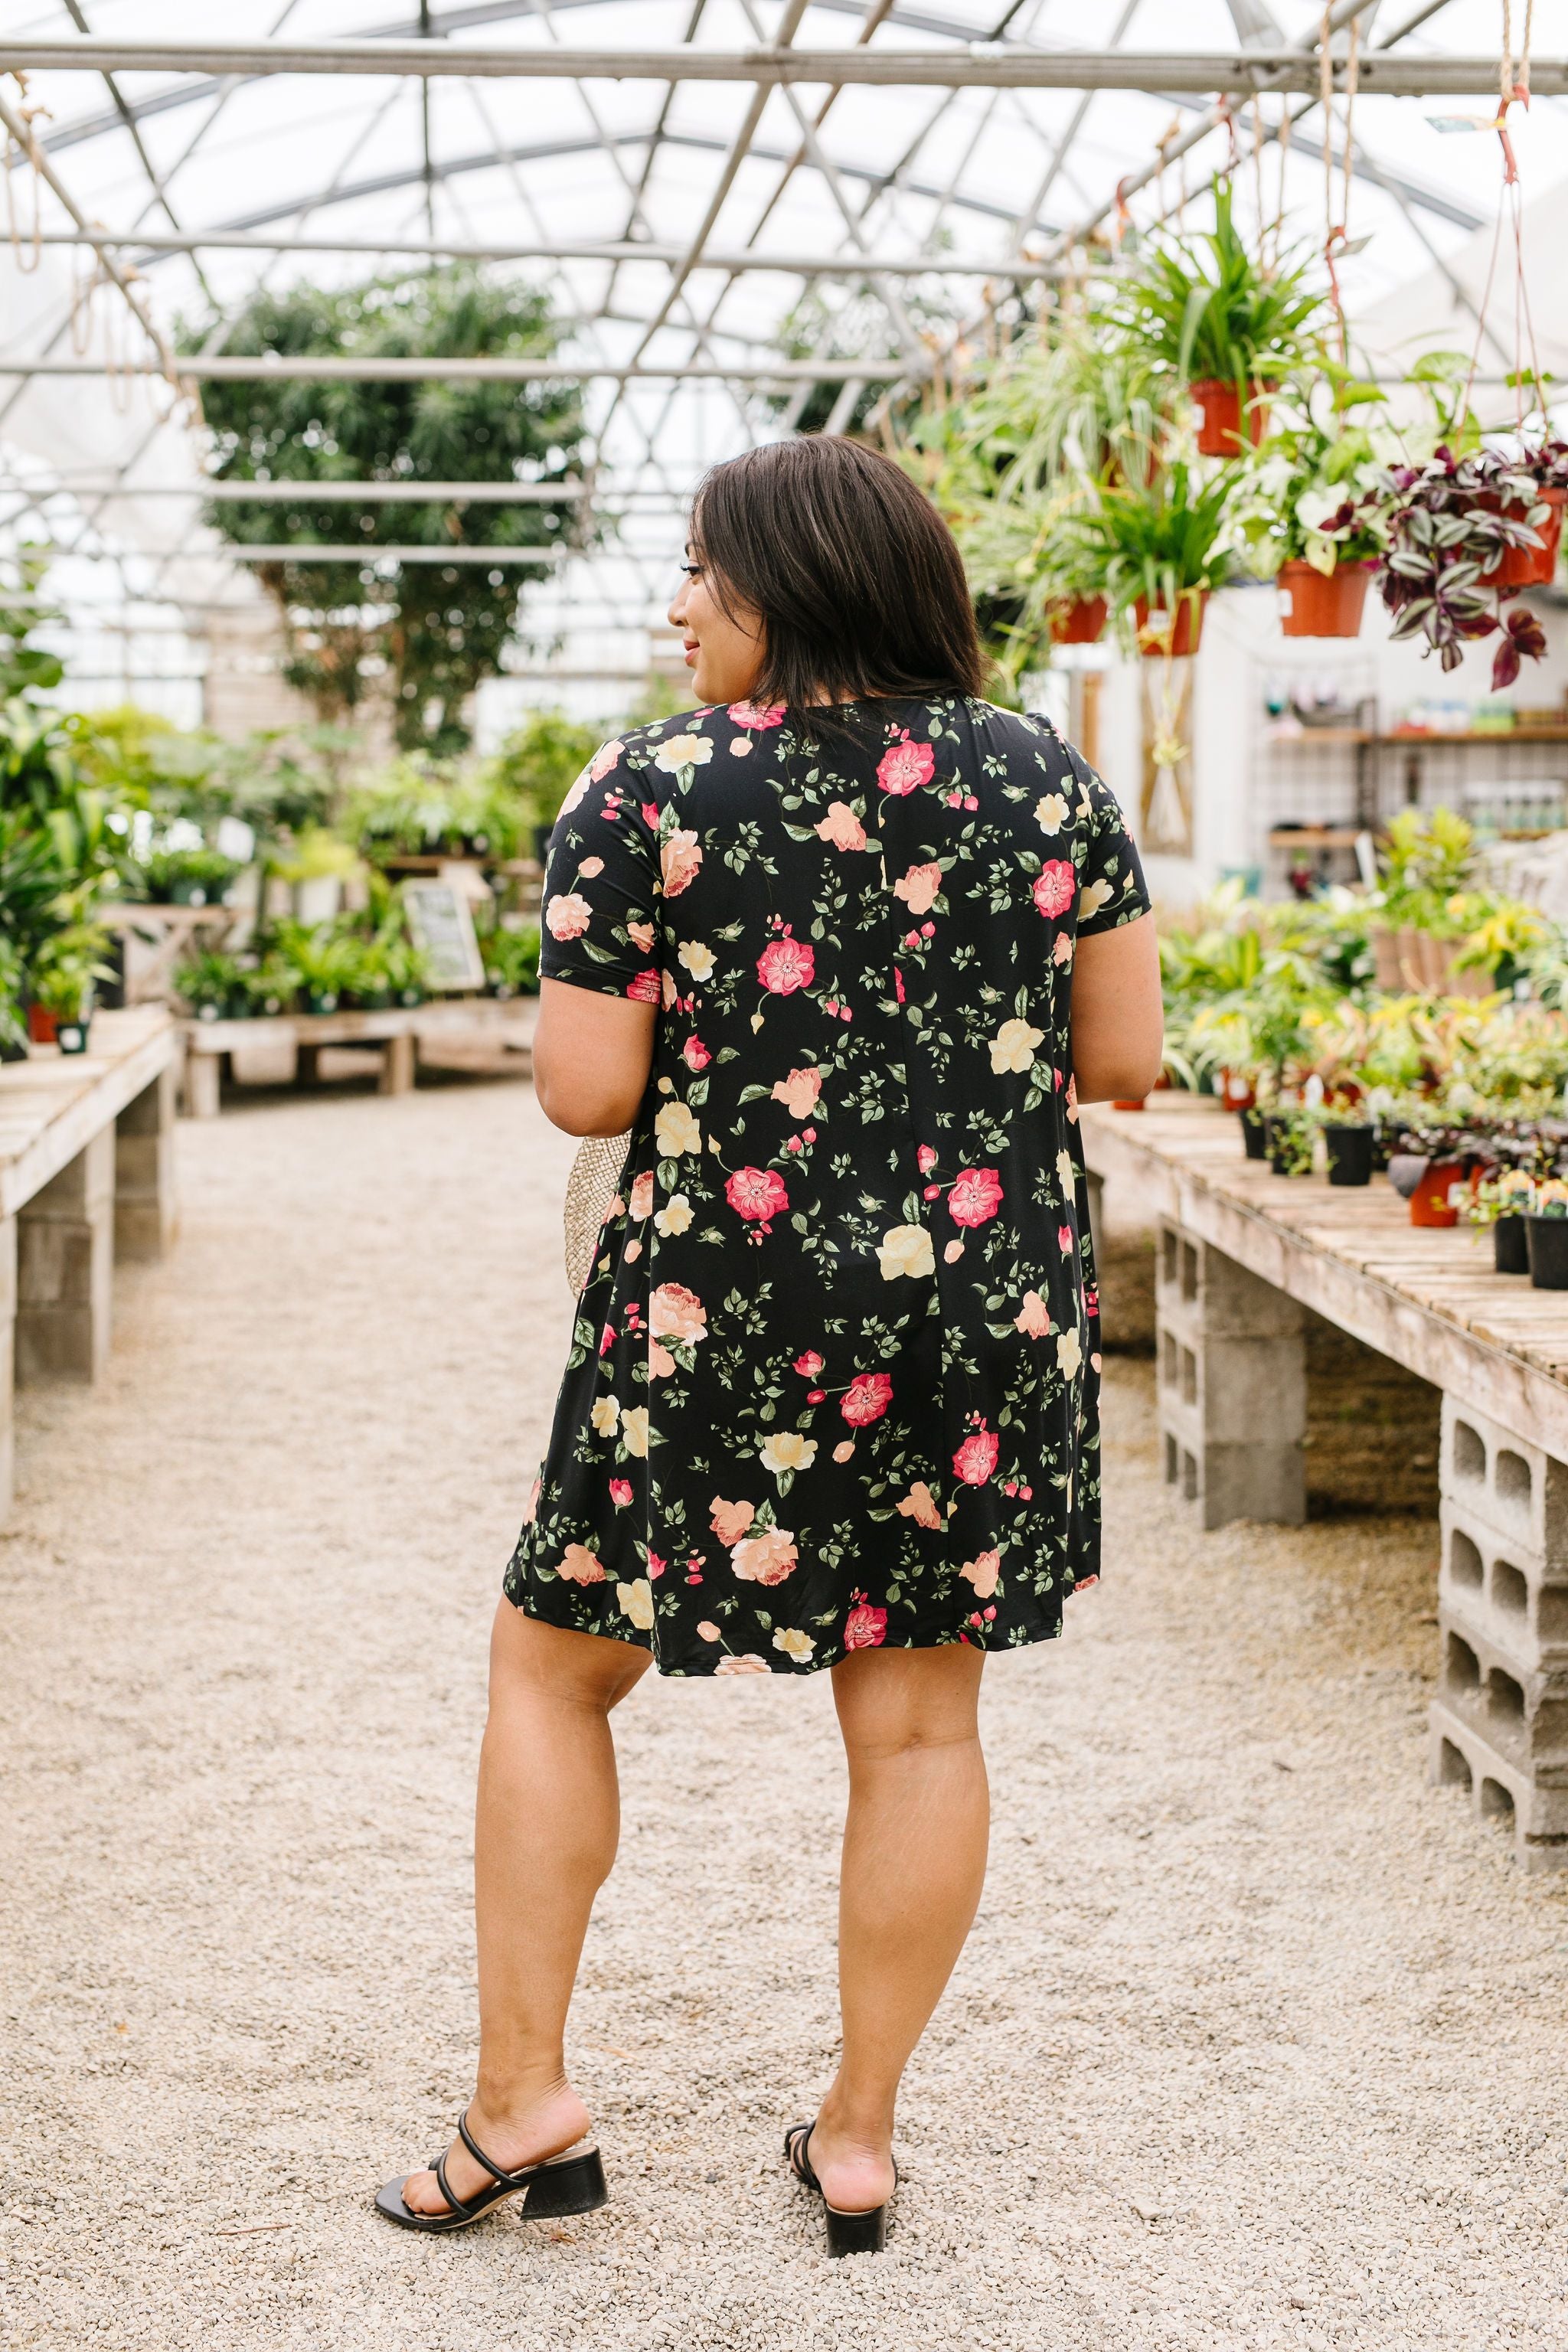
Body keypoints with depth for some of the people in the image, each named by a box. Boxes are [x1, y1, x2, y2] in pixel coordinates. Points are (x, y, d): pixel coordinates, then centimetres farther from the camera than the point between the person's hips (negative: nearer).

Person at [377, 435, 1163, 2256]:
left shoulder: (648, 795, -8)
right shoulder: (1048, 780, 1)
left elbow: (585, 1094, -9)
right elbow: (1125, 1059, 2)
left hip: (723, 1321, -3)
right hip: (987, 1325, 3)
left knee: (552, 1664, 15)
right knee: (919, 1716, 12)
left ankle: (521, 2099, 17)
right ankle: (860, 2138, 21)